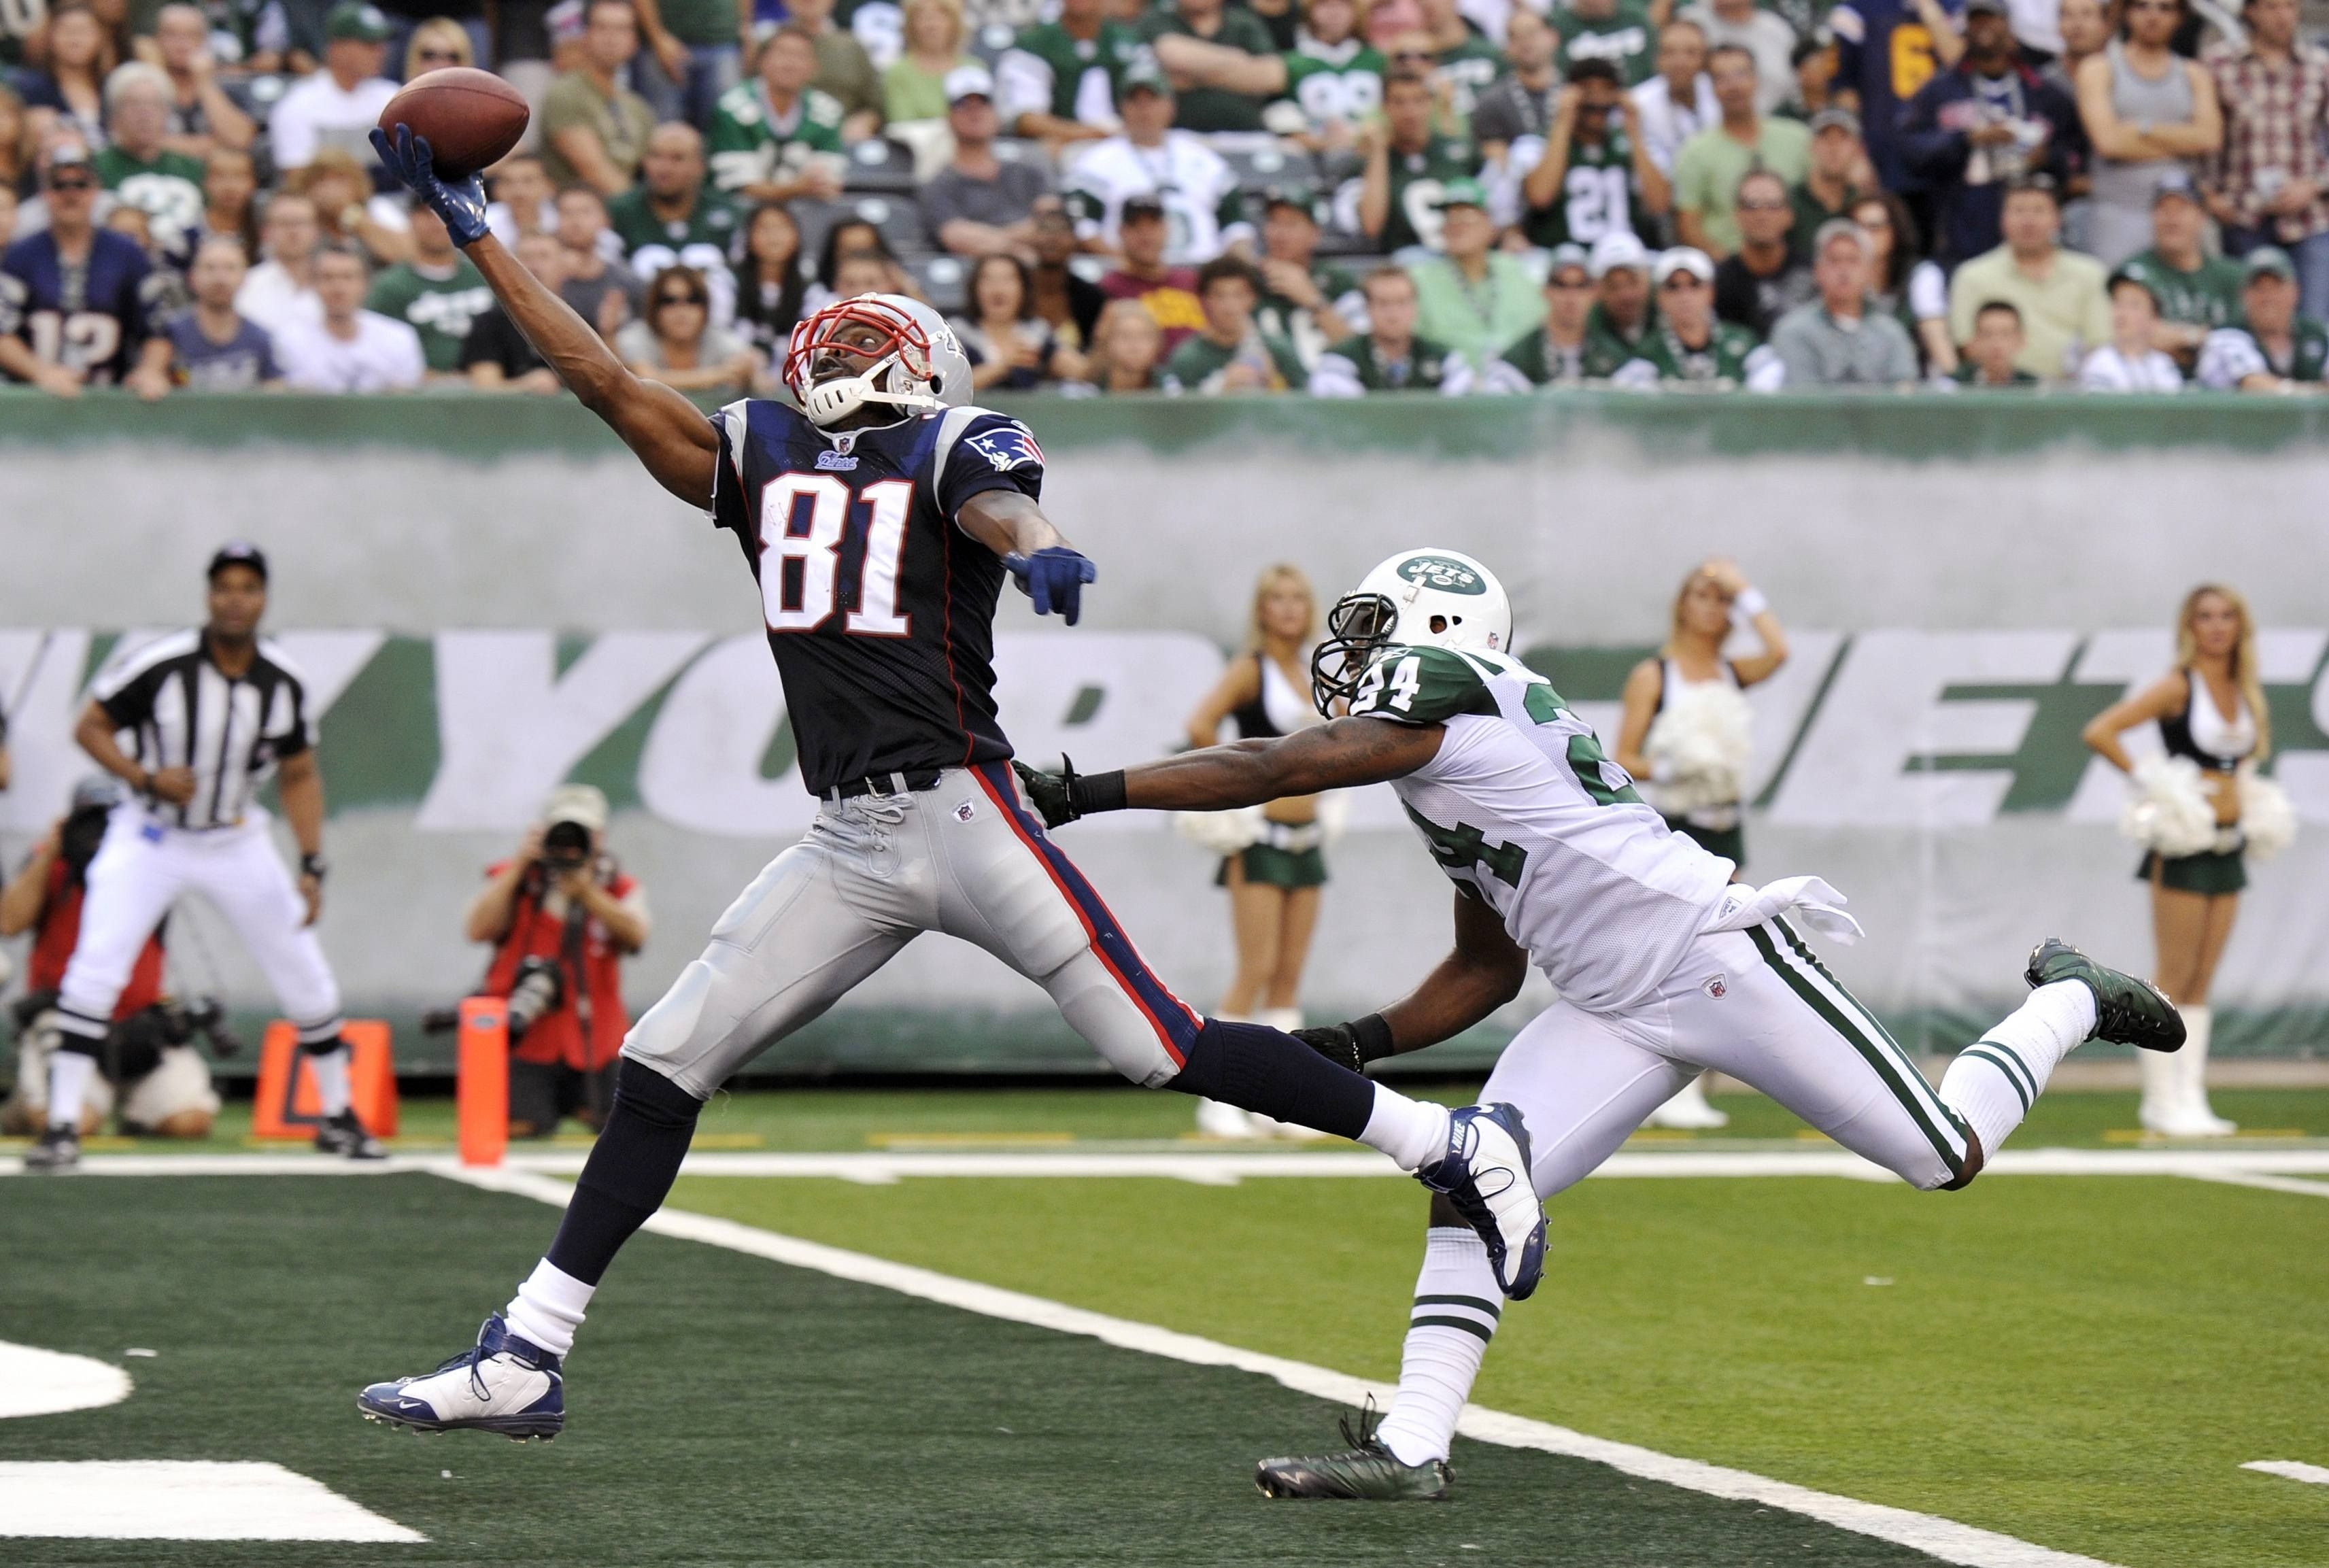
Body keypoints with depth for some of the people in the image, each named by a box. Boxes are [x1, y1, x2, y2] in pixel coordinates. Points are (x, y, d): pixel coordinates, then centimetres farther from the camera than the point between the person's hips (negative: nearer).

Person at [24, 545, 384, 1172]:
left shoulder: (283, 682, -9)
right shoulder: (161, 665, -20)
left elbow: (299, 777, 3)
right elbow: (91, 727, -8)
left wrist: (312, 867, -4)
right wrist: (146, 778, -24)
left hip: (236, 843, 3)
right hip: (149, 838, -3)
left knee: (307, 979, 5)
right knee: (95, 968, -19)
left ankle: (338, 1116, 26)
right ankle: (62, 1126, -14)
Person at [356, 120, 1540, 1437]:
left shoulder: (953, 448, 2)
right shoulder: (760, 456, 18)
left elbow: (998, 504, -20)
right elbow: (608, 381, 17)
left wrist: (1037, 548, -44)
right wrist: (474, 231, 16)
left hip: (958, 811, -6)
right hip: (849, 846, 6)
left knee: (1162, 1049, -11)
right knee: (663, 1066, 3)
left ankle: (1459, 1147, 2)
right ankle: (525, 1362, 9)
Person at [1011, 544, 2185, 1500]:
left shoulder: (1439, 696, -12)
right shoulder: (1450, 764, 18)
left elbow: (1265, 774, -18)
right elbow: (1485, 974, 23)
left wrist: (1083, 794, -16)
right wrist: (1364, 1043, 10)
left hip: (1719, 957, -9)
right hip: (1617, 1014, 9)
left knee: (1947, 1159, -1)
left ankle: (2065, 1001, 25)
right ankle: (1412, 1446, -13)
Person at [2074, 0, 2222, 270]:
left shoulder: (2194, 74, 15)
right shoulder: (2099, 70, 6)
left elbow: (2210, 137, -1)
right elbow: (2108, 141, -8)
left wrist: (2142, 128, -6)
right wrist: (2180, 142, -1)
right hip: (2119, 214, -2)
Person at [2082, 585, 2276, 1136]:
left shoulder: (2246, 692, 11)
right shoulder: (2178, 687, -10)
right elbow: (2099, 733, -17)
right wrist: (2145, 780, -15)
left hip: (2228, 845, 7)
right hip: (2185, 844, -7)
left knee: (2202, 981, 7)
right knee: (2175, 977, -5)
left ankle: (2190, 1099, 9)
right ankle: (2161, 1099, -2)